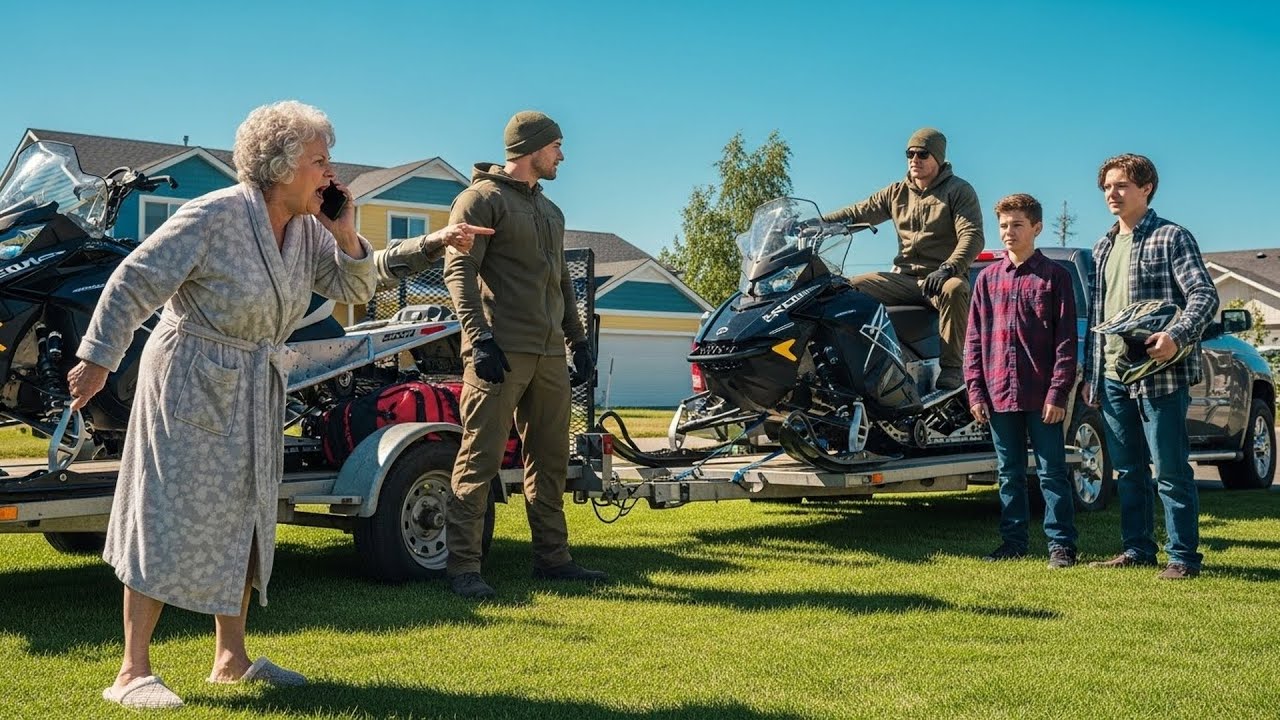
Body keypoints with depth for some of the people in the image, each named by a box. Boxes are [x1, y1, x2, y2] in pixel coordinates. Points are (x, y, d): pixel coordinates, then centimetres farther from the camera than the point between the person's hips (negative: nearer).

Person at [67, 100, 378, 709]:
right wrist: (98, 359, -16)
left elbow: (353, 290, 7)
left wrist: (345, 233, -9)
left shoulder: (307, 227, 2)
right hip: (189, 383, -8)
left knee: (243, 519, 12)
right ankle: (133, 671, -1)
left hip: (255, 390, 8)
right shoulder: (214, 216, -19)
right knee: (171, 519, -7)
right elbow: (135, 281, -17)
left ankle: (230, 659, 23)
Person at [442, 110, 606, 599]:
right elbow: (459, 270, -11)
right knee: (481, 459, -8)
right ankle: (463, 566, -5)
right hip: (500, 353, -8)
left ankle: (552, 558, 19)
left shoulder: (550, 211, 23)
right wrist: (479, 338, -20)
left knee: (550, 460, 11)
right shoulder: (482, 199, -2)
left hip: (549, 356, 8)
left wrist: (577, 340, 21)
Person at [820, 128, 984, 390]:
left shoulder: (959, 191, 0)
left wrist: (947, 269, -31)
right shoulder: (897, 193, 16)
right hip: (903, 277, 5)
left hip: (942, 279, -5)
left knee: (954, 290, -39)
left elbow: (972, 236, -13)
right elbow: (858, 212, 11)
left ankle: (951, 368, -33)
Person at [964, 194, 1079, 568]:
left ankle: (1061, 544, 8)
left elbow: (1066, 339, -4)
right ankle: (1013, 541, 20)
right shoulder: (988, 277, 10)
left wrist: (1058, 392, -11)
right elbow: (974, 337, 9)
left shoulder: (1055, 276, -1)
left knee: (1051, 471, 2)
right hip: (999, 395, 4)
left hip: (1041, 395, -4)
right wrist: (975, 390, 2)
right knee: (1010, 473, 12)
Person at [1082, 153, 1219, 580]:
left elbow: (1205, 295, -12)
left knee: (1171, 471, -4)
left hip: (1160, 375, -7)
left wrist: (1177, 337, -29)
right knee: (1128, 471, 12)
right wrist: (1090, 375, 17)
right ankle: (1137, 549, 21)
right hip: (1112, 376, 7)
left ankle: (1184, 556, 3)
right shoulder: (1103, 247, 17)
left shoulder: (1171, 237, -3)